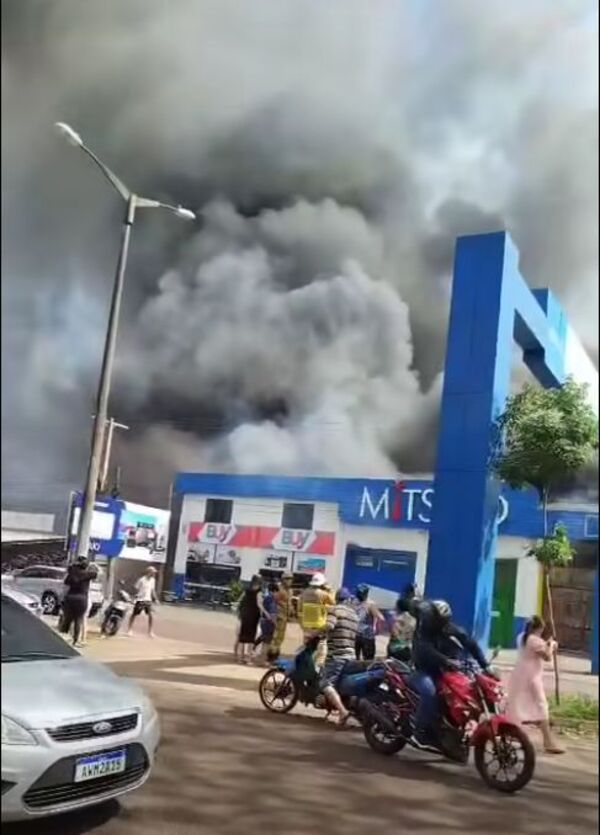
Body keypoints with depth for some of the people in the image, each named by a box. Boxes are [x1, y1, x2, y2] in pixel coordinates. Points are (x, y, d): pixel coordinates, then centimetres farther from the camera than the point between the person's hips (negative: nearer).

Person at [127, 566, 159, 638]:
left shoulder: (152, 580, 5)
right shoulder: (142, 579, -14)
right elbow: (136, 589, -9)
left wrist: (155, 599, 9)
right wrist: (135, 598, -15)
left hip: (148, 600, 4)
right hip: (140, 600, -4)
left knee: (151, 615, -9)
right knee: (134, 615, 8)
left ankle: (150, 632, 0)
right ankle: (130, 630, 27)